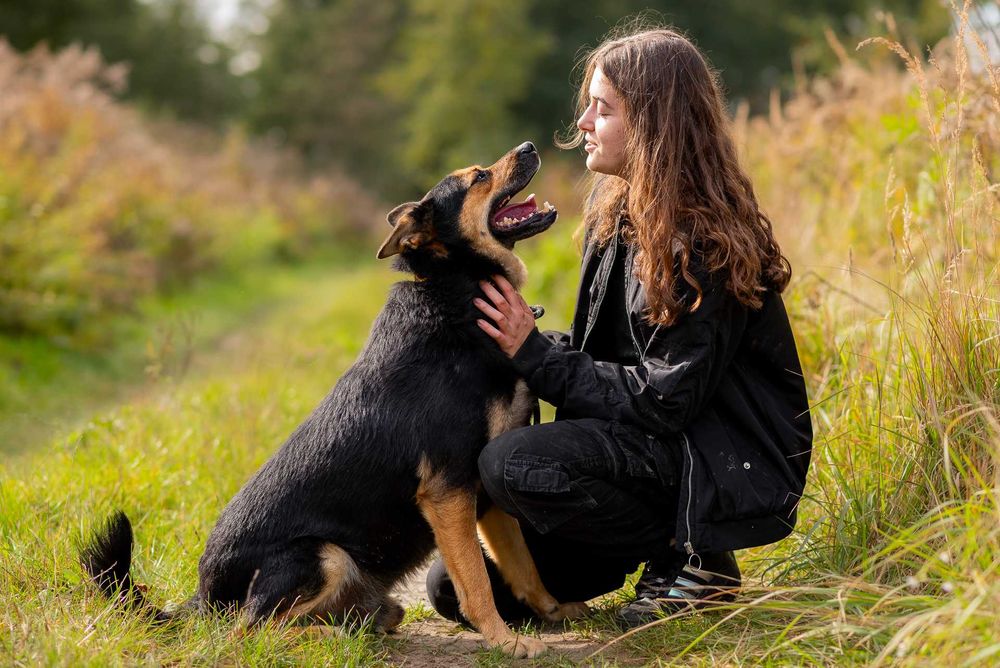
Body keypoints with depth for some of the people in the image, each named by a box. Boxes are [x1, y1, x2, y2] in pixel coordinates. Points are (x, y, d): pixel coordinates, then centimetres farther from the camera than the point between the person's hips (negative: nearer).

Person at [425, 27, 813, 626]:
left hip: (730, 470, -8)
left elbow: (664, 400, -21)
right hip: (655, 446, 9)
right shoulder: (618, 212, 8)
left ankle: (694, 561, -8)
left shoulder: (709, 244, -19)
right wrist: (526, 342, -4)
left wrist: (534, 355, -18)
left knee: (512, 465, -29)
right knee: (460, 586, -1)